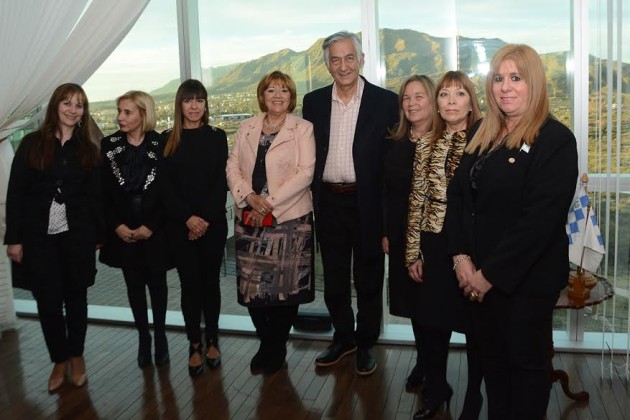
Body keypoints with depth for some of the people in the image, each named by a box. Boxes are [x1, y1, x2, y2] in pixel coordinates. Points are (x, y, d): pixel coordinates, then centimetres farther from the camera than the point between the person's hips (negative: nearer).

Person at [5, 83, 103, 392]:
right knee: (48, 301, 4)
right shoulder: (32, 144, -1)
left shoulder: (88, 149, 5)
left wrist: (99, 236, 3)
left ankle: (76, 356, 28)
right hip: (39, 236, -1)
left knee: (75, 297, 10)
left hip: (77, 234, 1)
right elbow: (15, 194, -2)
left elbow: (95, 196, 6)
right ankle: (59, 361, 22)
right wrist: (14, 238, -7)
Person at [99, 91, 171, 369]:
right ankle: (143, 337, 22)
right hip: (123, 231, 2)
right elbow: (104, 191, 0)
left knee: (156, 282, 9)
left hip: (154, 229, -2)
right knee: (134, 284, 10)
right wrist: (117, 225, -8)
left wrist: (150, 226, -12)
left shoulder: (161, 145, -6)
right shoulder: (109, 145, 1)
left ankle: (160, 335, 23)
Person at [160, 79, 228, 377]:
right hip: (179, 225, 0)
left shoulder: (217, 137, 4)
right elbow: (165, 186, -1)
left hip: (213, 223, 0)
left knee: (210, 281, 8)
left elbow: (221, 182, -2)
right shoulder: (168, 140, 4)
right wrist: (188, 218, -12)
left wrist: (206, 218, -12)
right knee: (189, 283, 3)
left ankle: (212, 341, 20)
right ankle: (195, 346, 12)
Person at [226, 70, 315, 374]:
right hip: (249, 221, 3)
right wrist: (249, 197, -10)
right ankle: (266, 343, 24)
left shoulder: (303, 129, 2)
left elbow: (305, 173, -8)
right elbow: (232, 166, 8)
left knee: (286, 285, 2)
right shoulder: (246, 128, 14)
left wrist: (270, 202, -15)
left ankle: (275, 348, 21)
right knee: (252, 286, 5)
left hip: (290, 219, -3)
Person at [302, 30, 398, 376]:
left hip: (368, 203, -3)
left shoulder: (385, 101, -5)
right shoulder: (313, 102, 6)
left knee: (368, 279, 10)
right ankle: (343, 338, 33)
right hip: (328, 202, 3)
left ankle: (365, 344, 28)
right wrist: (308, 199, 1)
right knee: (334, 279, 15)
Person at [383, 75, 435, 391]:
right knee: (411, 300, 13)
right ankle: (423, 362, 29)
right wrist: (384, 232, 6)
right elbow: (386, 191, 9)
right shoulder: (395, 143, 8)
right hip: (401, 235, 5)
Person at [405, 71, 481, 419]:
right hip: (435, 245, 3)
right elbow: (416, 201, 8)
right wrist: (413, 252, 6)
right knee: (430, 320, 11)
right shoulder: (427, 145, 6)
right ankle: (436, 389, 33)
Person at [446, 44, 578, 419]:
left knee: (527, 360, 10)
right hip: (481, 274, 6)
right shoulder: (485, 136, 9)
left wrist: (492, 273, -18)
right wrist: (461, 256, -7)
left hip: (527, 276, -6)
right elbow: (459, 195, 6)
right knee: (492, 357, 17)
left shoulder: (556, 140, -13)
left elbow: (541, 218, -19)